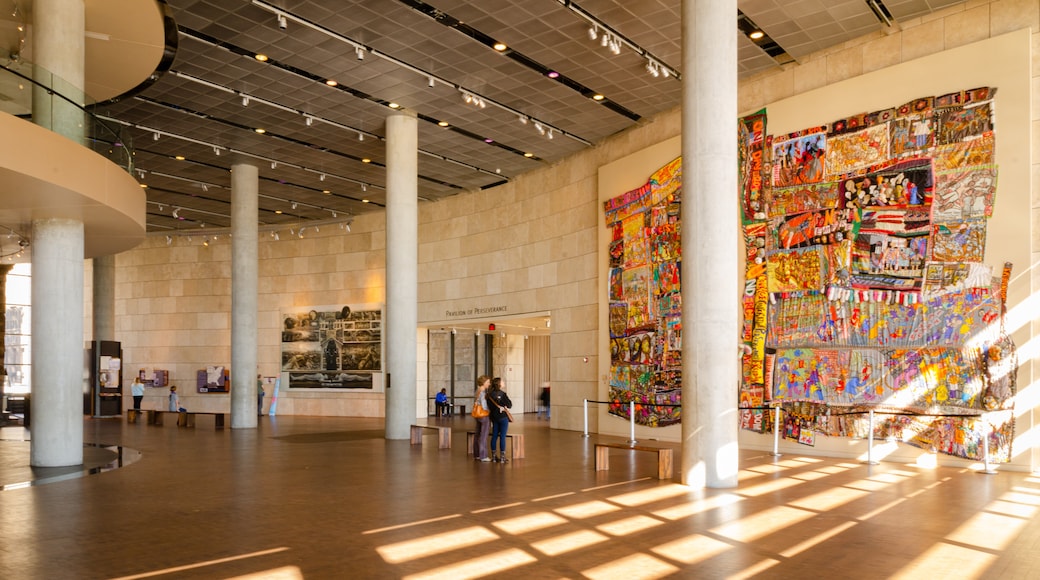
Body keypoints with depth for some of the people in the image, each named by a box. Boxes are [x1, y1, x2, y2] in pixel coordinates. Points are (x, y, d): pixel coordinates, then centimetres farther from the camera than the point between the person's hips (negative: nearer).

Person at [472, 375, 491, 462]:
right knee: (483, 436, -2)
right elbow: (484, 407, -21)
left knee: (477, 435, 14)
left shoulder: (477, 391, 9)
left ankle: (476, 454, 22)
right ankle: (483, 456, 3)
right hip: (484, 416, -9)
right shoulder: (483, 393, -19)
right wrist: (491, 409, -8)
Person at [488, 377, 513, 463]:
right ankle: (502, 457, 3)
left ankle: (494, 456, 17)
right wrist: (504, 406, 4)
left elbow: (489, 406, 7)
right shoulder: (502, 394, -16)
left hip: (494, 417, 6)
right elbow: (510, 404, -12)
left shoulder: (490, 394, 2)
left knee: (494, 436, 11)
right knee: (502, 437, -1)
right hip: (503, 417, -6)